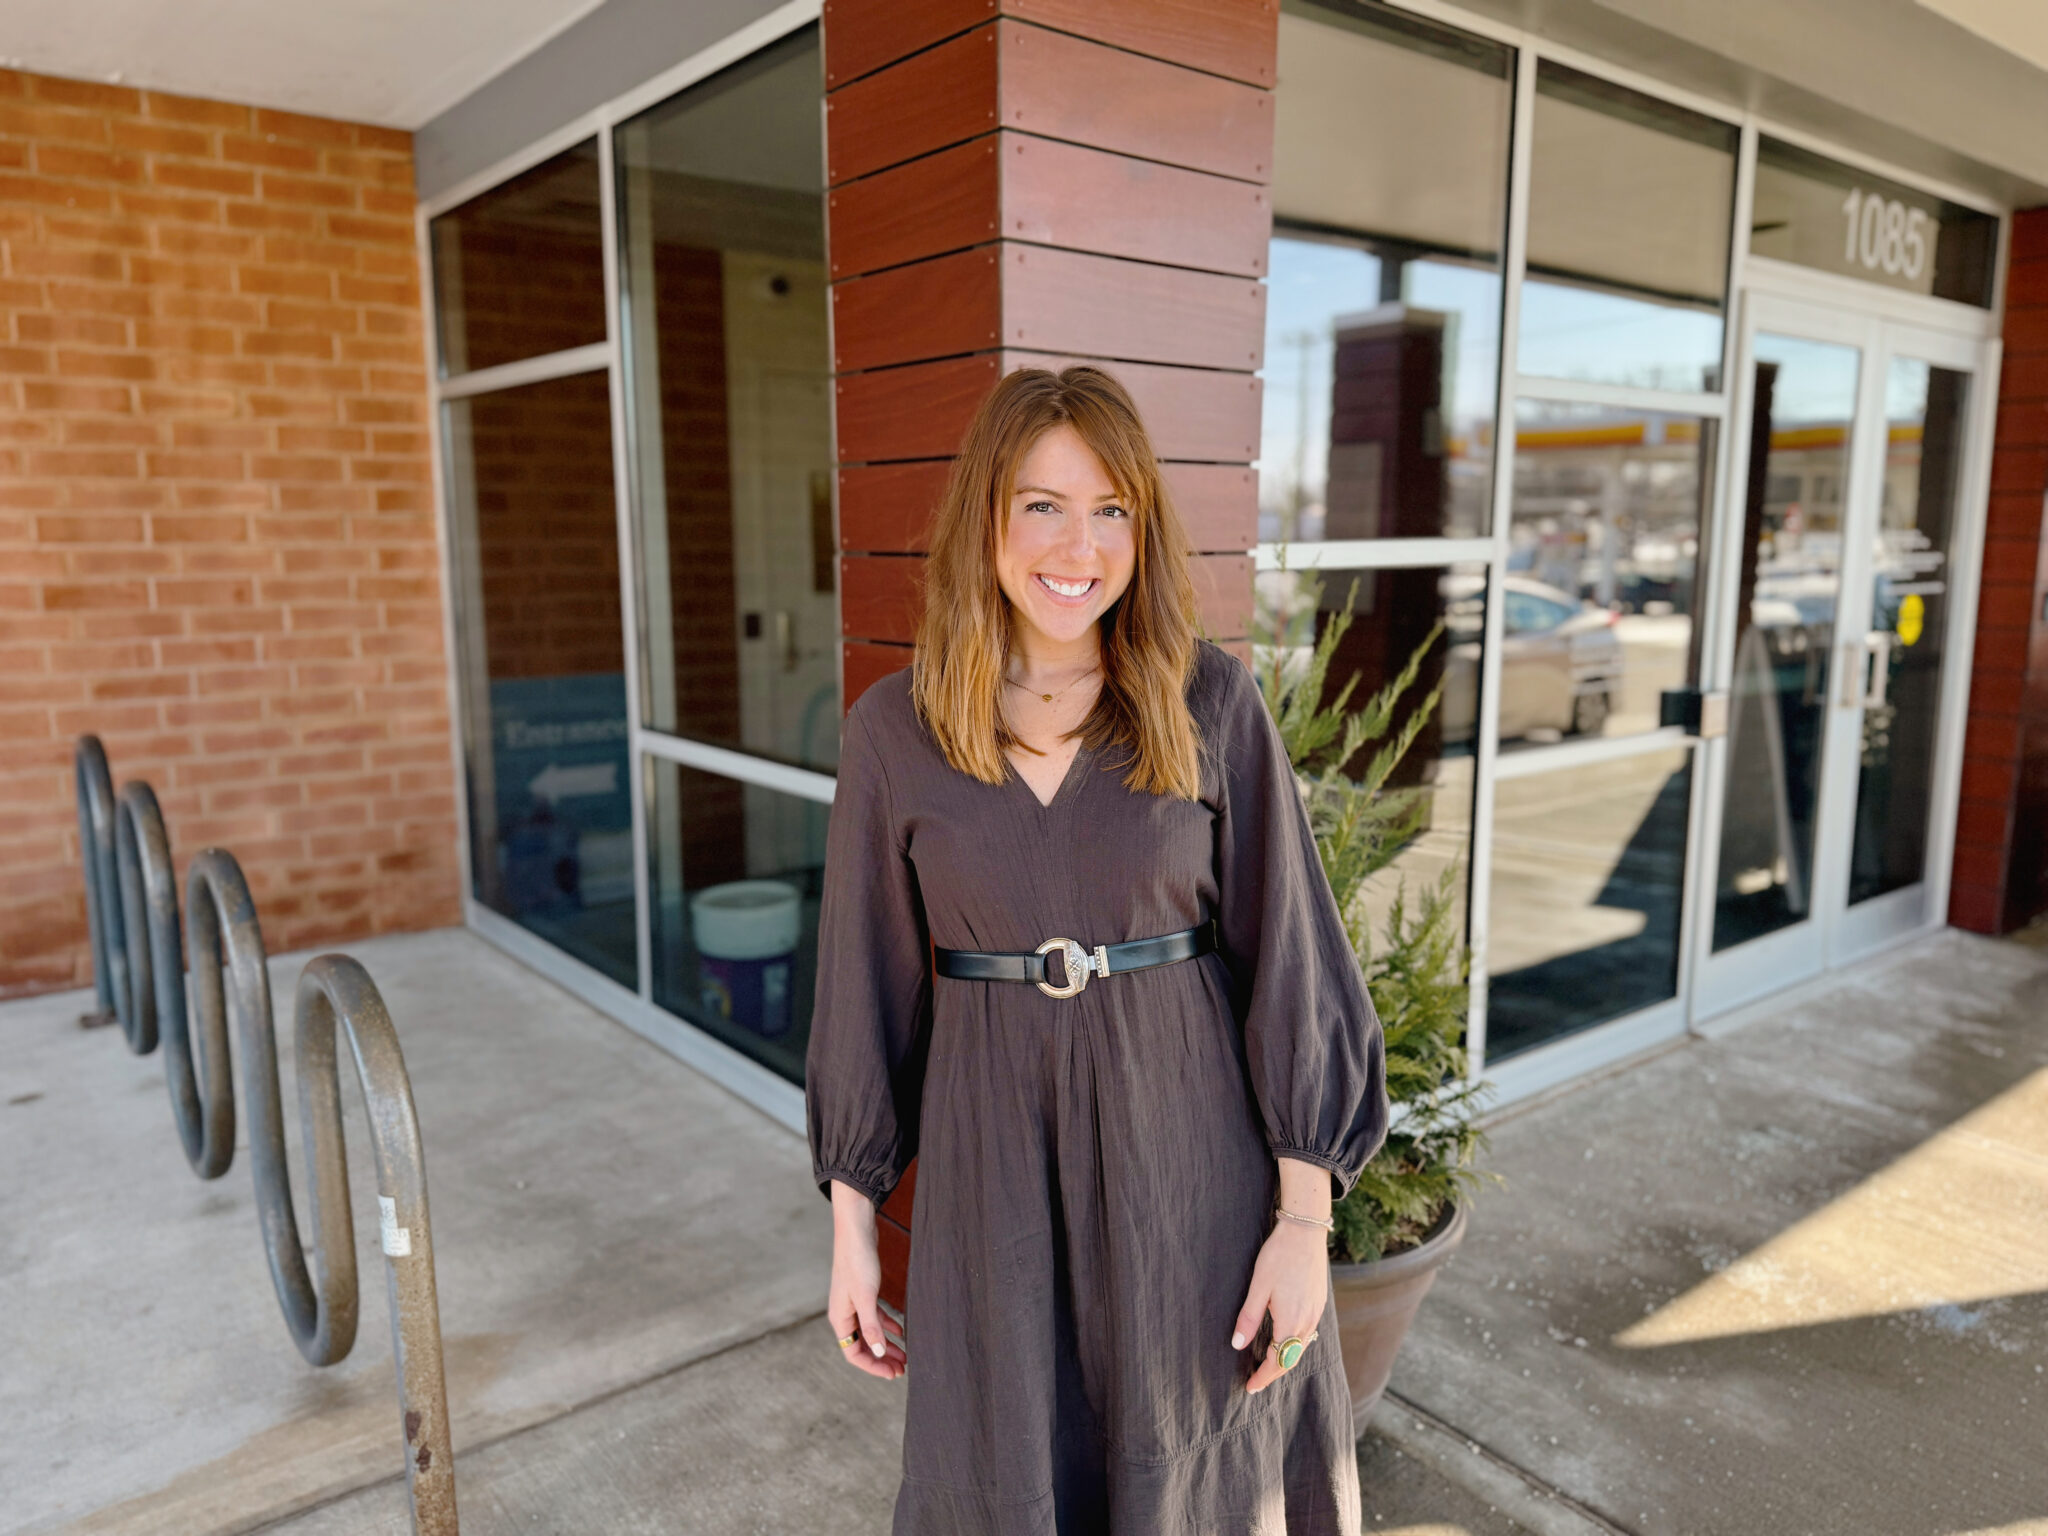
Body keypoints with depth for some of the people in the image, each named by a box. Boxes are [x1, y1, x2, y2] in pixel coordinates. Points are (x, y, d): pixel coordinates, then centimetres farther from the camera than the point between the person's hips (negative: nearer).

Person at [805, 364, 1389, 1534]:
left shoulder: (1212, 704, -8)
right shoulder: (896, 728, -5)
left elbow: (1289, 957, -5)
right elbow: (867, 984, 1)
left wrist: (1304, 1219, -6)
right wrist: (852, 1227, 4)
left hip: (1190, 1152, 0)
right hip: (995, 1162, 1)